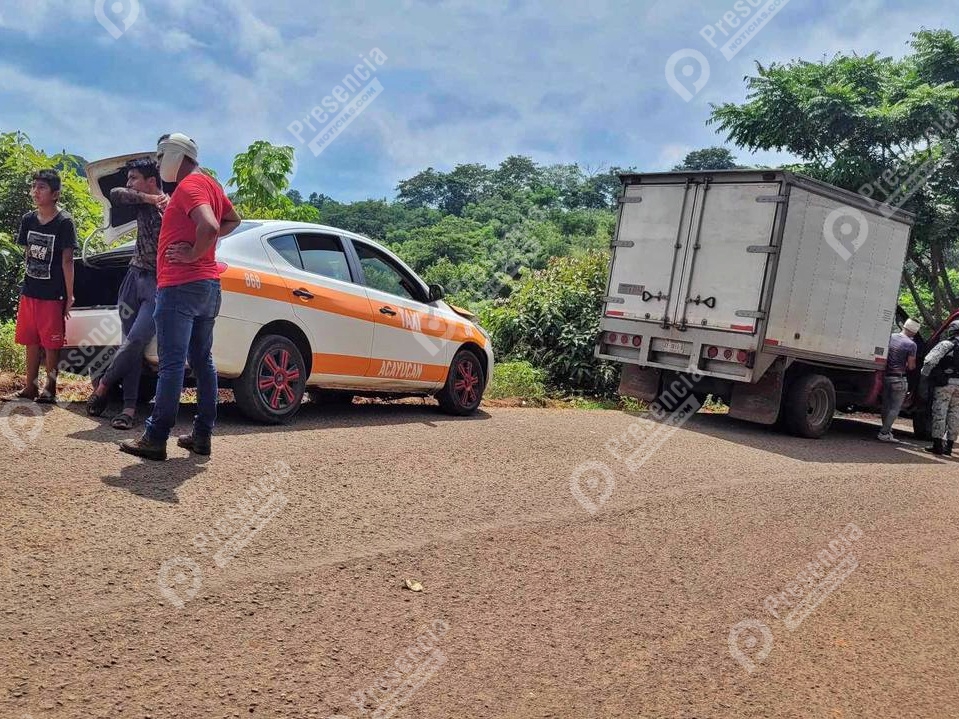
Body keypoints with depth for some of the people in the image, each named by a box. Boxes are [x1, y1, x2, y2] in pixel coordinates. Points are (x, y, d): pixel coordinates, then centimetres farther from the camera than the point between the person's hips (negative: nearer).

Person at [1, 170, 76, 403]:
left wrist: (69, 296, -10)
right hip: (29, 292, 5)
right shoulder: (28, 220, 5)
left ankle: (50, 388, 15)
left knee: (51, 344, 2)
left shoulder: (64, 222, -10)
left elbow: (67, 260, -10)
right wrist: (31, 278, 14)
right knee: (31, 342, 11)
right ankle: (30, 387, 21)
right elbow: (27, 253, 16)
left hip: (53, 295, -5)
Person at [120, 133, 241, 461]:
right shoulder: (211, 185, 17)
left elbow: (208, 226, -30)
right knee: (202, 361, 10)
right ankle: (202, 435, 14)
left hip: (181, 286, -10)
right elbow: (233, 219, 33)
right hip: (207, 285, 10)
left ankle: (155, 439, -4)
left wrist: (192, 254, -15)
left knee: (172, 363, -8)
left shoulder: (189, 185, -12)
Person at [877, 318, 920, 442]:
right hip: (898, 379, -6)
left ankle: (886, 431, 22)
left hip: (886, 376, 6)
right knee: (895, 408, 1)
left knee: (886, 406, 16)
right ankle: (884, 433, -2)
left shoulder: (890, 337, 3)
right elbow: (911, 366, -9)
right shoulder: (911, 345, -11)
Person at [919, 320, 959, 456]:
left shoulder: (946, 344, -5)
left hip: (945, 383, -5)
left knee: (939, 412, -1)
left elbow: (929, 362, -13)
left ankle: (937, 445, -2)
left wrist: (923, 380, -8)